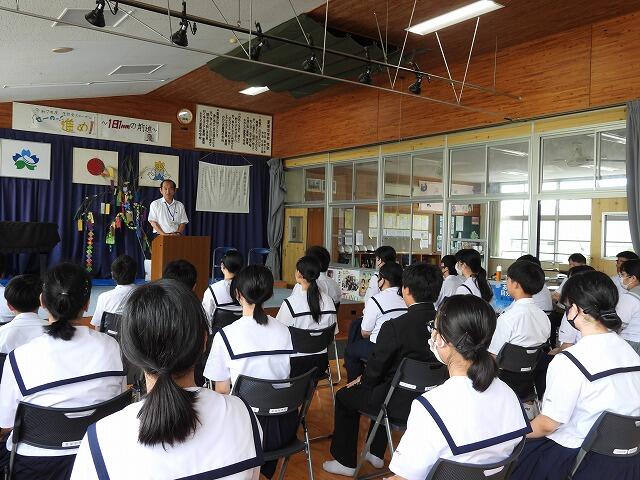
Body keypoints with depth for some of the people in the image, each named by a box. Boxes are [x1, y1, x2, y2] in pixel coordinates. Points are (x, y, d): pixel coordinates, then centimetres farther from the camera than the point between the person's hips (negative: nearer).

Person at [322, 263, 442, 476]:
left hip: (400, 402, -6)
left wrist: (362, 381, 10)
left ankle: (345, 462, 30)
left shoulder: (394, 327, -25)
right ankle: (376, 454, 43)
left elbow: (376, 368, -14)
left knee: (345, 396, 19)